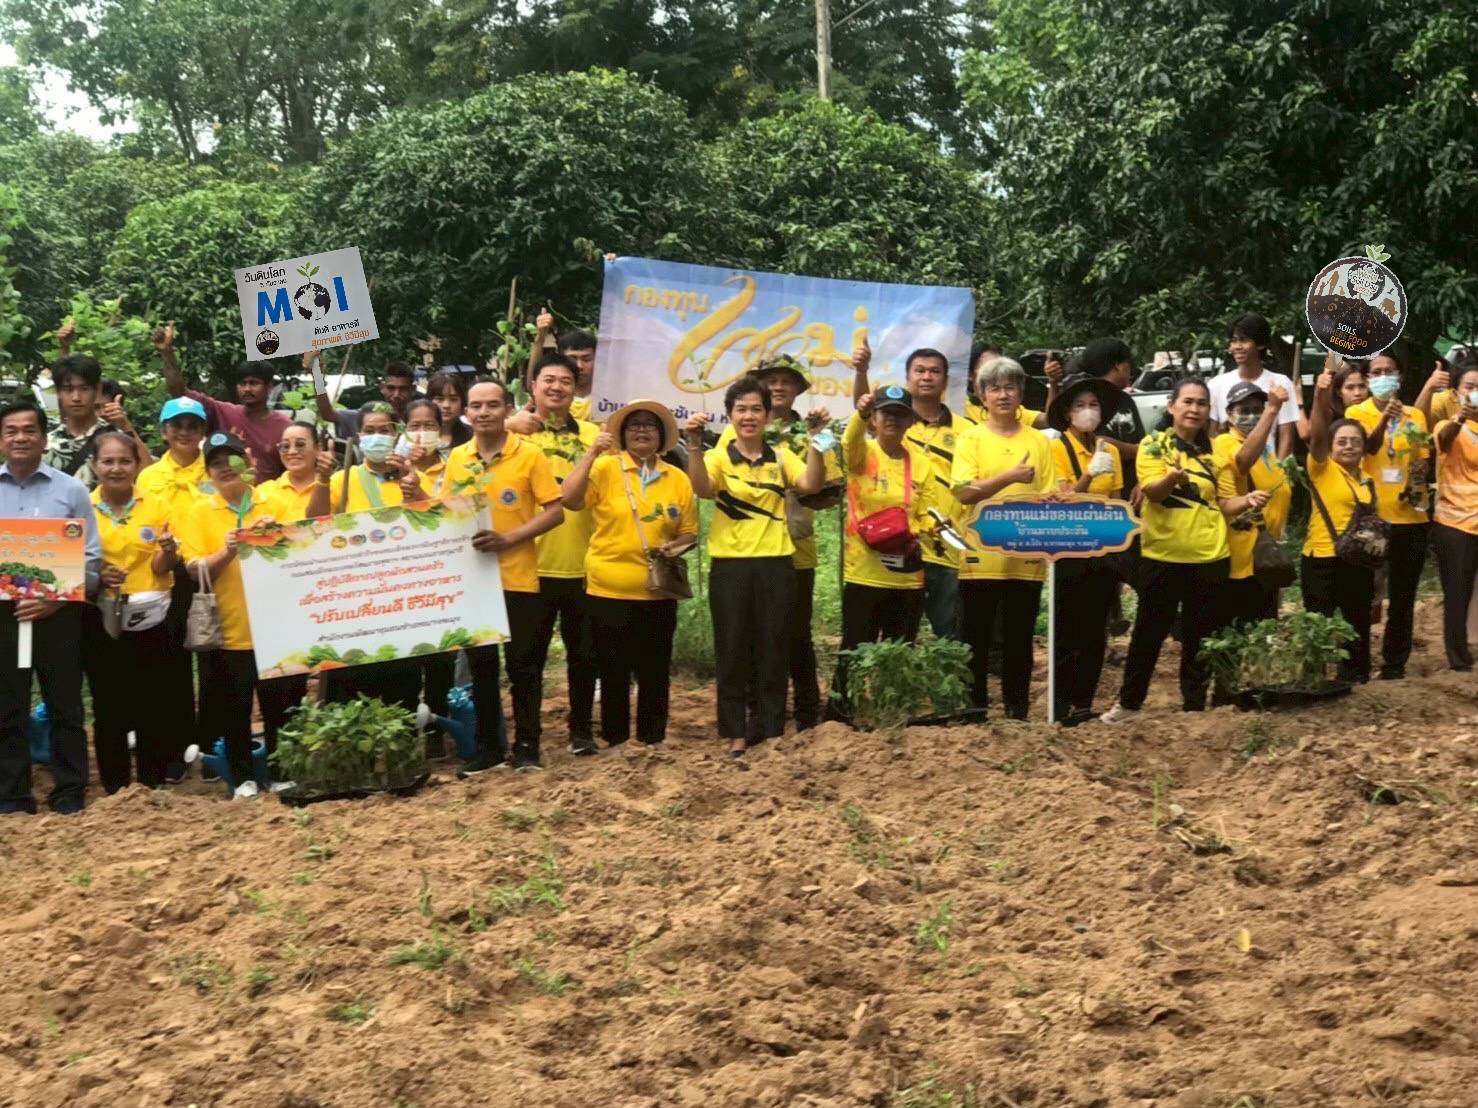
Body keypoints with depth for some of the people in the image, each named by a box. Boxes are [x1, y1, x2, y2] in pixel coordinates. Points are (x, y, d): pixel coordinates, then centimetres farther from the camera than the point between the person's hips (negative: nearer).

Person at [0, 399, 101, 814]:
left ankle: (69, 792, 16)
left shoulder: (71, 490, 0)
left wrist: (57, 598, -14)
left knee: (64, 707, 7)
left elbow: (92, 558, -1)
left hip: (57, 614, -1)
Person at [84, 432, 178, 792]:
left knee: (153, 703, 2)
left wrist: (167, 552, -21)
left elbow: (161, 569, 1)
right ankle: (115, 786, 13)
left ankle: (154, 782, 13)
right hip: (100, 620, 0)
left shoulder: (158, 506, 2)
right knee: (108, 705, 4)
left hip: (150, 619, 0)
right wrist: (95, 576, -15)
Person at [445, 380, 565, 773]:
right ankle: (487, 745, 20)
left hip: (517, 578, -4)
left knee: (522, 664, 4)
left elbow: (555, 511, -9)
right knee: (480, 664, 11)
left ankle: (526, 744, 15)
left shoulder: (529, 455, -7)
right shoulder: (457, 457, 7)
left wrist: (510, 537, -19)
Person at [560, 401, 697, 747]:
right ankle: (615, 740, 17)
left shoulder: (678, 479, 7)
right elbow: (570, 500, -18)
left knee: (655, 670, 9)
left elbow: (689, 533, 12)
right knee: (614, 670, 6)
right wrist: (592, 453, -19)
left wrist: (675, 547, -10)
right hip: (609, 589, -2)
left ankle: (653, 738, 21)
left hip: (657, 591, 3)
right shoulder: (605, 468, -3)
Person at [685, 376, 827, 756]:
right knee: (733, 650, 3)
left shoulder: (781, 457, 8)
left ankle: (771, 731, 14)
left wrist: (814, 441, -19)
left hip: (776, 564, 2)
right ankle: (736, 733, 12)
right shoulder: (718, 457, 1)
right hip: (730, 565, -2)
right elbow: (702, 488, -21)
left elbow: (811, 484, -9)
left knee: (773, 649, 5)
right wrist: (694, 444, -33)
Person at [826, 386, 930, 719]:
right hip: (864, 572, -4)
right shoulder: (862, 453, -4)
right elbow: (850, 442, -28)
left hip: (907, 574, 4)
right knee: (856, 650, -1)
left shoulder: (921, 463, 8)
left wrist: (934, 527, -12)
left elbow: (923, 516, 12)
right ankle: (838, 715, 9)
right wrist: (859, 414, -49)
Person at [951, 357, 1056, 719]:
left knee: (1019, 640, 9)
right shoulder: (972, 438, 2)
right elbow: (964, 492, -11)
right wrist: (1010, 477, -19)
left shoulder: (1039, 441, 9)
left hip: (1026, 557, 2)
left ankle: (1017, 711, 17)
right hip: (982, 556, -2)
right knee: (977, 639, 3)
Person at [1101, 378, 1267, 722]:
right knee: (1148, 633, 6)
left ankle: (1195, 706, 19)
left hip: (1210, 558, 3)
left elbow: (1222, 505, 12)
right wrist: (1173, 478, -38)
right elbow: (1152, 491, -17)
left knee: (1201, 638, 8)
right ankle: (1129, 702, 18)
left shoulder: (1214, 452, 9)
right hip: (1162, 556, -3)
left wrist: (1247, 500, -9)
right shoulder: (1153, 445, -2)